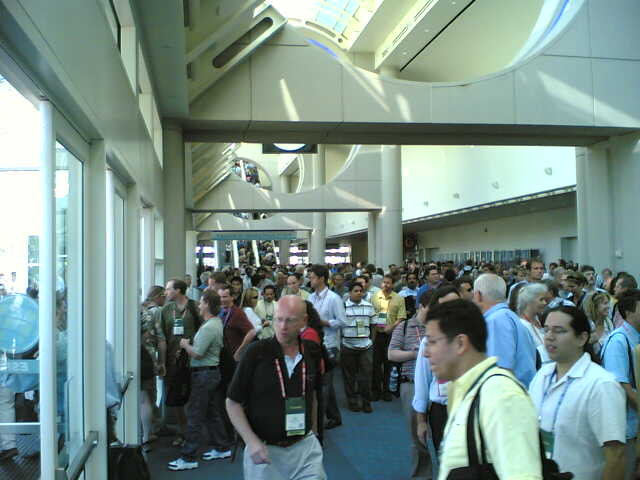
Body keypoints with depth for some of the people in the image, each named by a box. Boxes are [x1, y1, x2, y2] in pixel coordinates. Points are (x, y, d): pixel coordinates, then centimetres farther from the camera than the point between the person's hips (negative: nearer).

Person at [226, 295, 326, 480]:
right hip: (264, 450, -3)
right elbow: (233, 402, -7)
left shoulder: (312, 352, -1)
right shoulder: (256, 352, -13)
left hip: (305, 446, 3)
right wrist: (251, 442, -15)